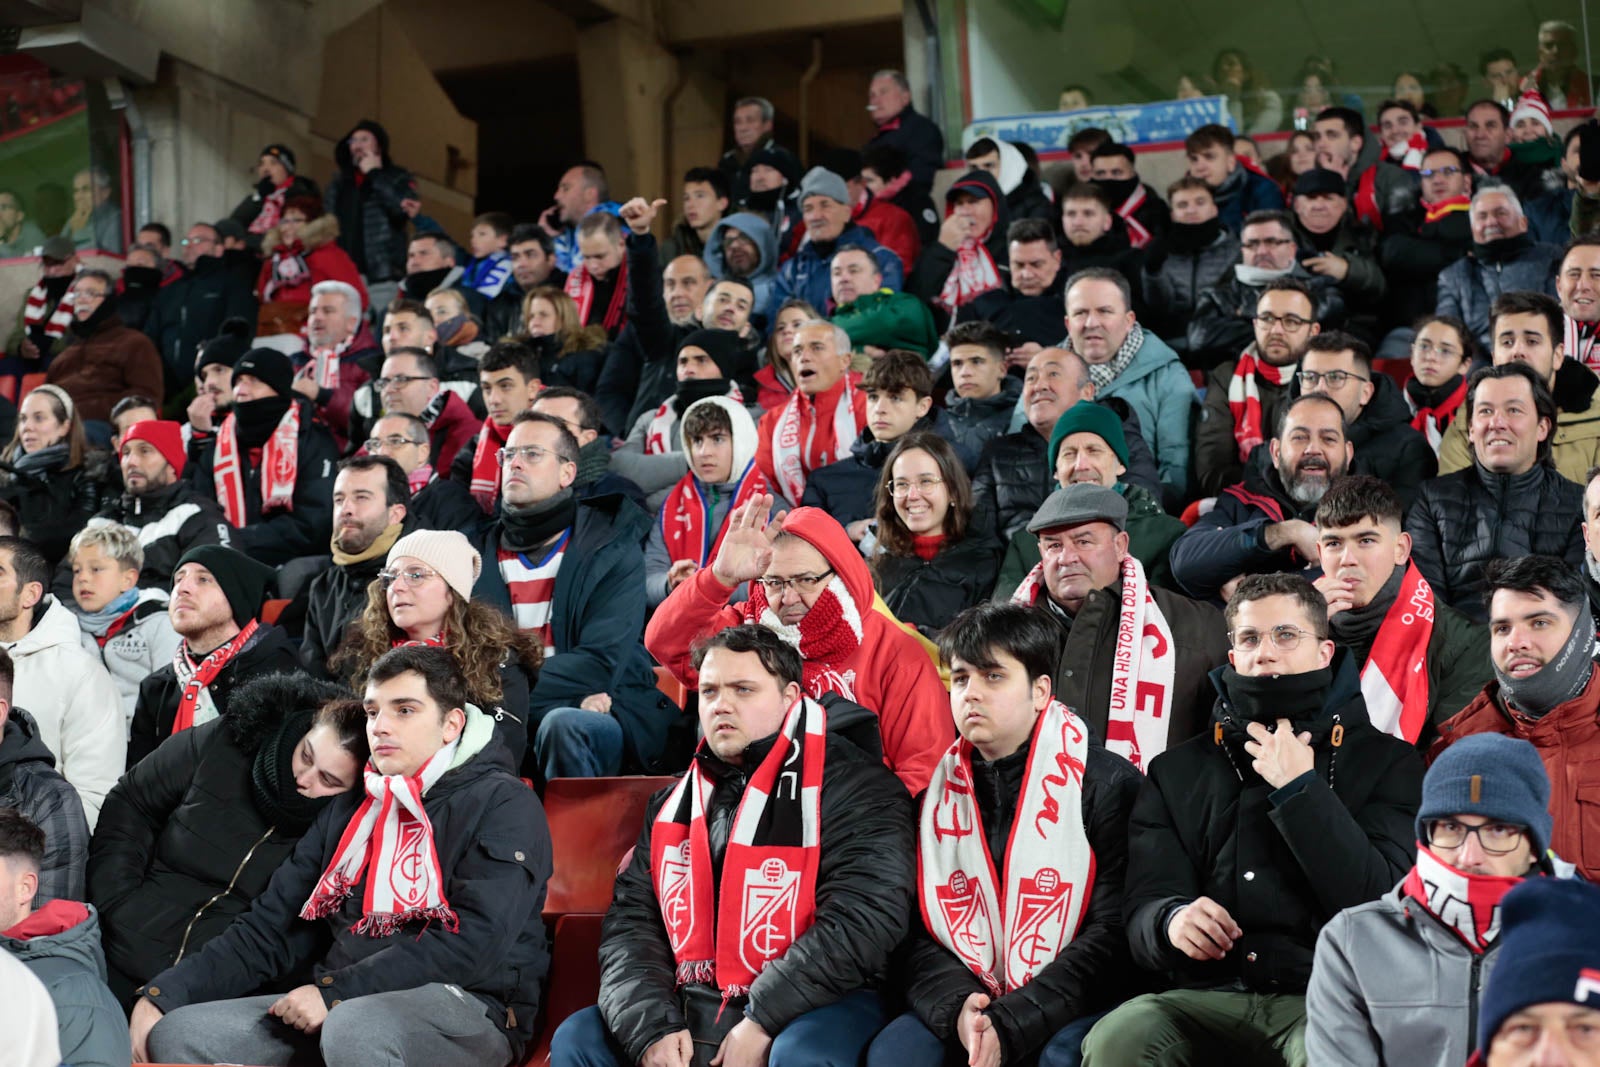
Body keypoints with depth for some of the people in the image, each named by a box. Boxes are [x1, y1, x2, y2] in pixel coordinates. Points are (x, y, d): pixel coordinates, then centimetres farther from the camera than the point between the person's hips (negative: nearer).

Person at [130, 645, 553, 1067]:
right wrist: (161, 994, 1)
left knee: (354, 1027, -38)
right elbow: (270, 928, 16)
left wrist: (335, 992, -18)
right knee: (175, 1033, -8)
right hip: (338, 1006, 7)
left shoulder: (502, 805, -3)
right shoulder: (348, 810, 19)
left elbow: (474, 943, -17)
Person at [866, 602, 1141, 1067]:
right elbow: (917, 936, 7)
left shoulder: (1106, 785, -3)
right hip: (964, 1009, 3)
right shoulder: (938, 794, 10)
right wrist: (958, 1007, -15)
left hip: (1070, 1010, -3)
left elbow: (1112, 936, -11)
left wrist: (1010, 1025, -19)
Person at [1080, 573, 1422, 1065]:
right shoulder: (1177, 772, 17)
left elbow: (1381, 904, -4)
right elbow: (1143, 912, 9)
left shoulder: (1387, 762, 10)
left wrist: (1299, 789, -7)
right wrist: (1171, 921, -16)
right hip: (1208, 995, 2)